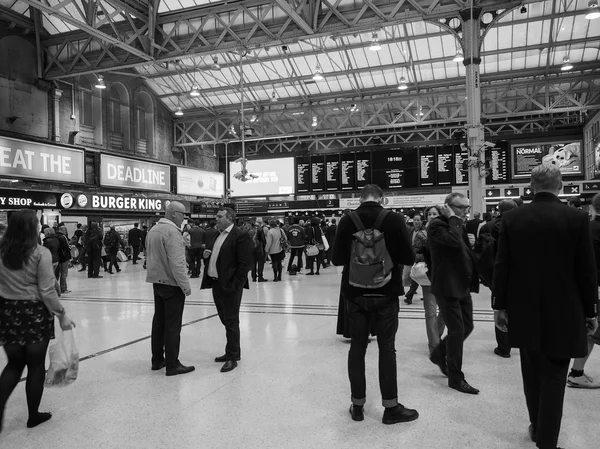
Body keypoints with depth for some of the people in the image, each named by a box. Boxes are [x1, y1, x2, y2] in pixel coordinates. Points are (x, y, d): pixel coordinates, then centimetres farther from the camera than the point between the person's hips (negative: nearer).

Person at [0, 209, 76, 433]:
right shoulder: (41, 253, -14)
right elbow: (47, 291, -15)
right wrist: (61, 314, -7)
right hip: (35, 313, -4)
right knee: (36, 365, 11)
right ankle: (33, 415, 24)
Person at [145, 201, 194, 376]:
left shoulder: (153, 230, 10)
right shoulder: (172, 231, -18)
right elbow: (177, 263, -23)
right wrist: (186, 285, -18)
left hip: (157, 281, 9)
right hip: (172, 283, -9)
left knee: (159, 321, 16)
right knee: (172, 325, -1)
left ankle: (157, 360, 25)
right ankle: (172, 365, 6)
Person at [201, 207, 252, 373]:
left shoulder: (240, 236, -12)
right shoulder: (217, 236, 15)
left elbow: (245, 263, -17)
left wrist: (235, 285, -19)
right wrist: (206, 256, 1)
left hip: (230, 286, -8)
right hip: (216, 284, 8)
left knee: (231, 321, 0)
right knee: (226, 320, 17)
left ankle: (232, 357, 10)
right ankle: (233, 351, 30)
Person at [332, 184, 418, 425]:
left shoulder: (346, 221, -6)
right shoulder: (394, 219, -11)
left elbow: (337, 259, -2)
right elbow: (408, 258, -9)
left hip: (355, 293, 2)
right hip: (385, 293, -1)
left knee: (357, 347, 11)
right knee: (387, 348, 8)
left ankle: (357, 405, 21)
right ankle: (391, 407, 17)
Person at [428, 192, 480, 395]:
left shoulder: (460, 226, 14)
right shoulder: (436, 225, -14)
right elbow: (454, 241, -34)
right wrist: (453, 219, -20)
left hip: (463, 286, 9)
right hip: (447, 287, -9)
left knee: (467, 326, 14)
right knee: (457, 330, -3)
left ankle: (439, 354, 35)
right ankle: (455, 378, 11)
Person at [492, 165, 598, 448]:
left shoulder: (512, 218, -4)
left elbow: (501, 267, -3)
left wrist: (500, 305, 4)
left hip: (525, 311, 2)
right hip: (564, 312, -2)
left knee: (532, 373, 19)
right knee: (553, 377, 6)